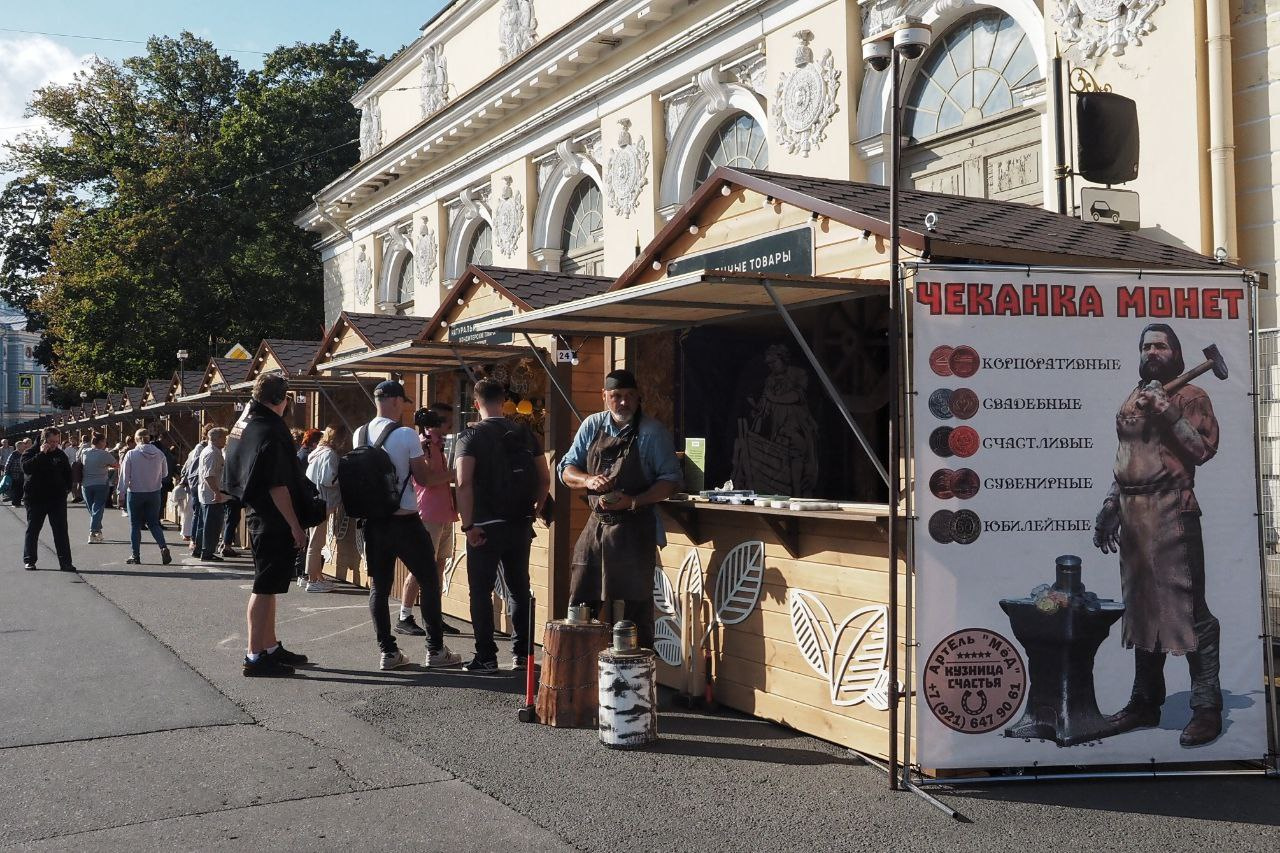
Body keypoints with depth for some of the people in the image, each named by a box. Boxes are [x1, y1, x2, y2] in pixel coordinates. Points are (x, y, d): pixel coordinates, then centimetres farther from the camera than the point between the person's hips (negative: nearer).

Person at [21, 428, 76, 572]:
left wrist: (67, 488, 10)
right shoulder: (30, 453, -2)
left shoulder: (60, 454, 10)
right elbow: (26, 468, -22)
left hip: (57, 499, 3)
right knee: (33, 529, 7)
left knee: (61, 530, -1)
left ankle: (65, 562, -1)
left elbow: (68, 472, 21)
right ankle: (29, 560, 16)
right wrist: (41, 454, -23)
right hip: (36, 499, -2)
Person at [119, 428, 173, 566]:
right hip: (154, 493, 3)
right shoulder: (159, 454, -3)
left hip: (135, 494, -3)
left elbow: (124, 476, -8)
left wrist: (121, 493, -1)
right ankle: (163, 547, -11)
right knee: (154, 523, 10)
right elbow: (164, 473, 7)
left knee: (135, 525, 8)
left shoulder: (131, 454, -11)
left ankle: (136, 556, 10)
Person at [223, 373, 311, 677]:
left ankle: (270, 646, 27)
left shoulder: (243, 423, 11)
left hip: (257, 515, 10)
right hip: (274, 521, -10)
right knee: (265, 587, -5)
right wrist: (295, 525, -17)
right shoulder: (271, 431, -18)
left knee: (267, 586, 17)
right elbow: (277, 485, -21)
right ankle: (255, 656, 0)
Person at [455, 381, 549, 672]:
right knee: (520, 589, 14)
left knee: (481, 592, 5)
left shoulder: (471, 436, -8)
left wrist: (468, 525, -15)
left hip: (485, 528, -4)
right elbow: (545, 479, 5)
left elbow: (464, 482, -19)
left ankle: (486, 657, 6)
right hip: (519, 526, 4)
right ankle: (522, 653, 18)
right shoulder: (525, 434, 5)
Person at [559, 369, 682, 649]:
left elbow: (671, 479, -8)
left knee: (635, 608, 1)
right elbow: (567, 470, 10)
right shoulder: (592, 426, 8)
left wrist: (633, 502, -20)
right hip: (596, 524, 5)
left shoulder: (652, 432, -5)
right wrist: (589, 480, -12)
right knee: (580, 604, 9)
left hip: (634, 529, -5)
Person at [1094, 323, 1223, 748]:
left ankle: (1207, 708, -3)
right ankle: (1145, 702, 20)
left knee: (1185, 606, -9)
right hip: (1132, 514, 7)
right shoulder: (1130, 402, 20)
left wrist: (1167, 412, -16)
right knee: (1140, 606, 11)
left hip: (1171, 512, -7)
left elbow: (1203, 450, -10)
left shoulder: (1191, 396, 2)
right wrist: (1109, 508, 18)